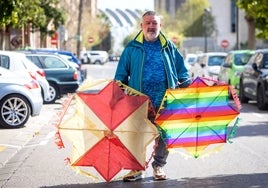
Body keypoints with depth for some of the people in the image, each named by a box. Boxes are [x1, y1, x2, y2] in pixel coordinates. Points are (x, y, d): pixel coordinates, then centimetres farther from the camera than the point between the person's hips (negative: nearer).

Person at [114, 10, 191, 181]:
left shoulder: (169, 47, 11)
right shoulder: (132, 48, 6)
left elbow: (182, 70, 12)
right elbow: (121, 74, 6)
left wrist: (187, 85, -1)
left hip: (165, 101, 1)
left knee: (164, 135, 8)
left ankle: (159, 165, 23)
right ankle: (136, 167, 12)